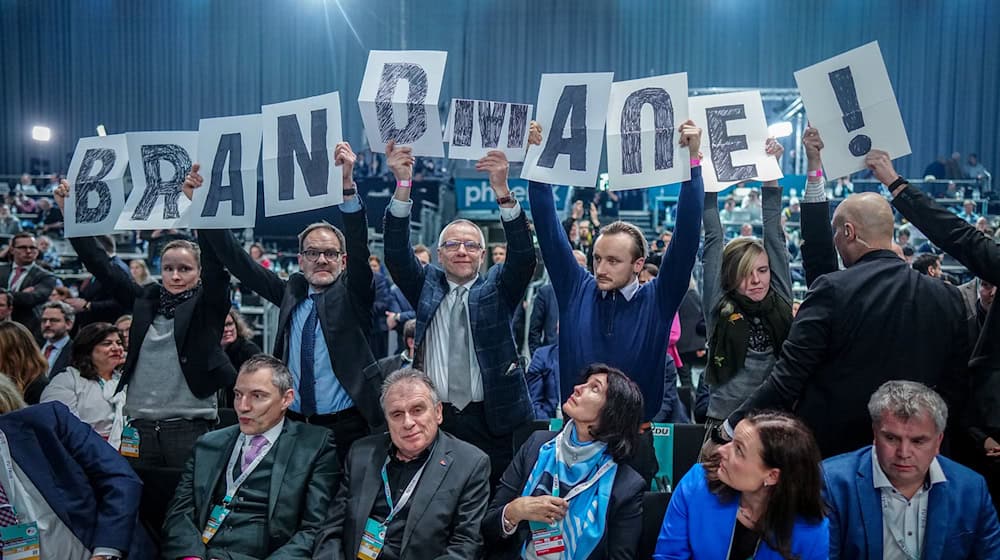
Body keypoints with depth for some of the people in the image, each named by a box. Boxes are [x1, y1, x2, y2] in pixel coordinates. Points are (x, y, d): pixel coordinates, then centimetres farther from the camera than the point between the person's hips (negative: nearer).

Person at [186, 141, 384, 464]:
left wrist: (347, 184, -29)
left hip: (347, 428, -3)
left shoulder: (353, 293, 0)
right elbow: (237, 260, 8)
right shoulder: (291, 293, 9)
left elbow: (359, 246, -15)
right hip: (293, 426, 3)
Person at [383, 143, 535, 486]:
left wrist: (502, 189, -24)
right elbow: (396, 251, -3)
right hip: (435, 419, 1)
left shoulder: (498, 288, 6)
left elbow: (523, 255, -10)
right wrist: (403, 184, -17)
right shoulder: (427, 285, 10)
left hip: (493, 419, -1)